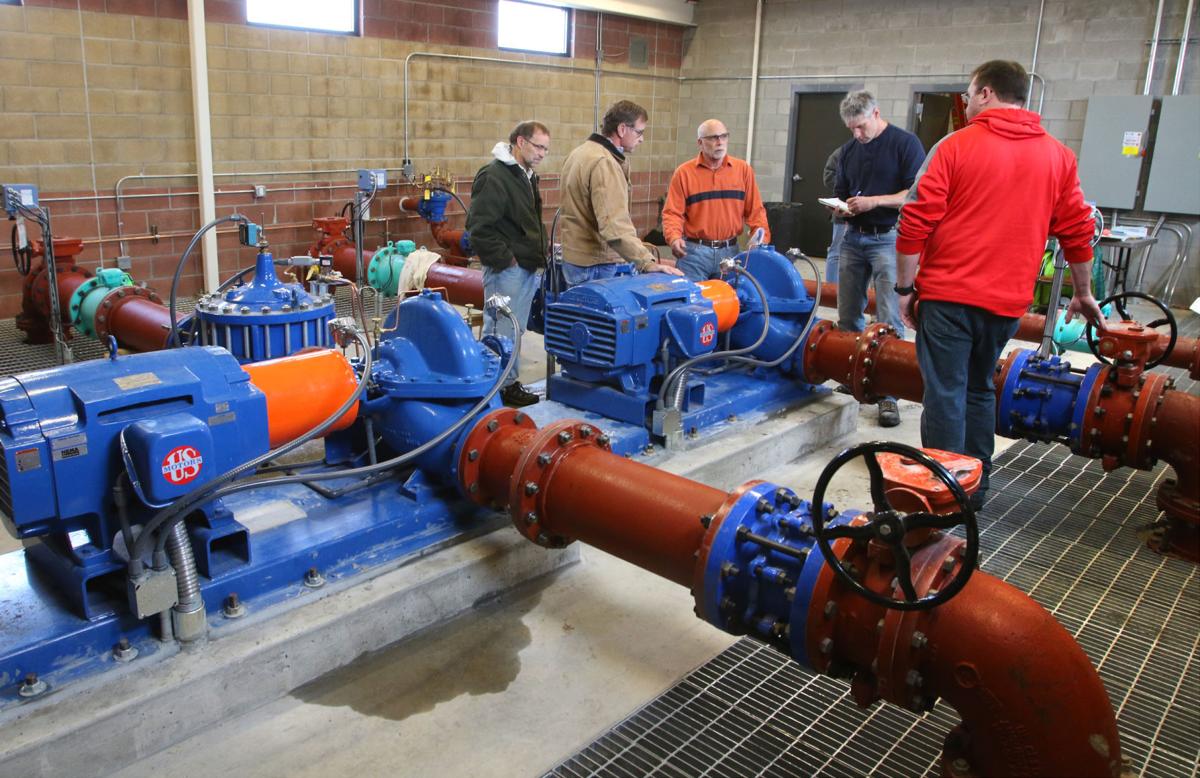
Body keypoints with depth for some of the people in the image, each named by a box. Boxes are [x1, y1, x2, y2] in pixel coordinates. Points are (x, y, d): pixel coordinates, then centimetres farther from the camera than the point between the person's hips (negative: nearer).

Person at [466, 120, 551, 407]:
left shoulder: (527, 176, 17)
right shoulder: (494, 176, -14)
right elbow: (478, 226, -20)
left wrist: (539, 257, 16)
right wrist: (504, 259, -17)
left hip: (528, 269, 9)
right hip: (507, 270, -9)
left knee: (515, 330, 15)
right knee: (503, 331, -3)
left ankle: (511, 382, 23)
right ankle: (505, 387, 5)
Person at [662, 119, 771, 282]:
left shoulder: (743, 170, 6)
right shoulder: (684, 173, -1)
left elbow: (755, 210, 6)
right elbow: (673, 212, -4)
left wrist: (762, 241, -6)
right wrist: (675, 238, -22)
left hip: (730, 251, 2)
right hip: (694, 251, -2)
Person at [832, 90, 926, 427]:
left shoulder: (905, 143, -6)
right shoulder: (849, 149, 13)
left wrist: (874, 201, -20)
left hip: (888, 238, -6)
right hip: (853, 238, 7)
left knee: (889, 320, -9)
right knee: (847, 317, 10)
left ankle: (889, 393, -6)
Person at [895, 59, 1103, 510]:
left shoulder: (956, 145, -5)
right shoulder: (1058, 156, 8)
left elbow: (916, 222, -10)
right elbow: (1077, 230, 11)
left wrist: (905, 287, -3)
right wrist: (1082, 292, 22)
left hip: (948, 294, -5)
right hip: (1008, 300, 5)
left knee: (945, 394, 0)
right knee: (979, 391, 18)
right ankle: (975, 489, 25)